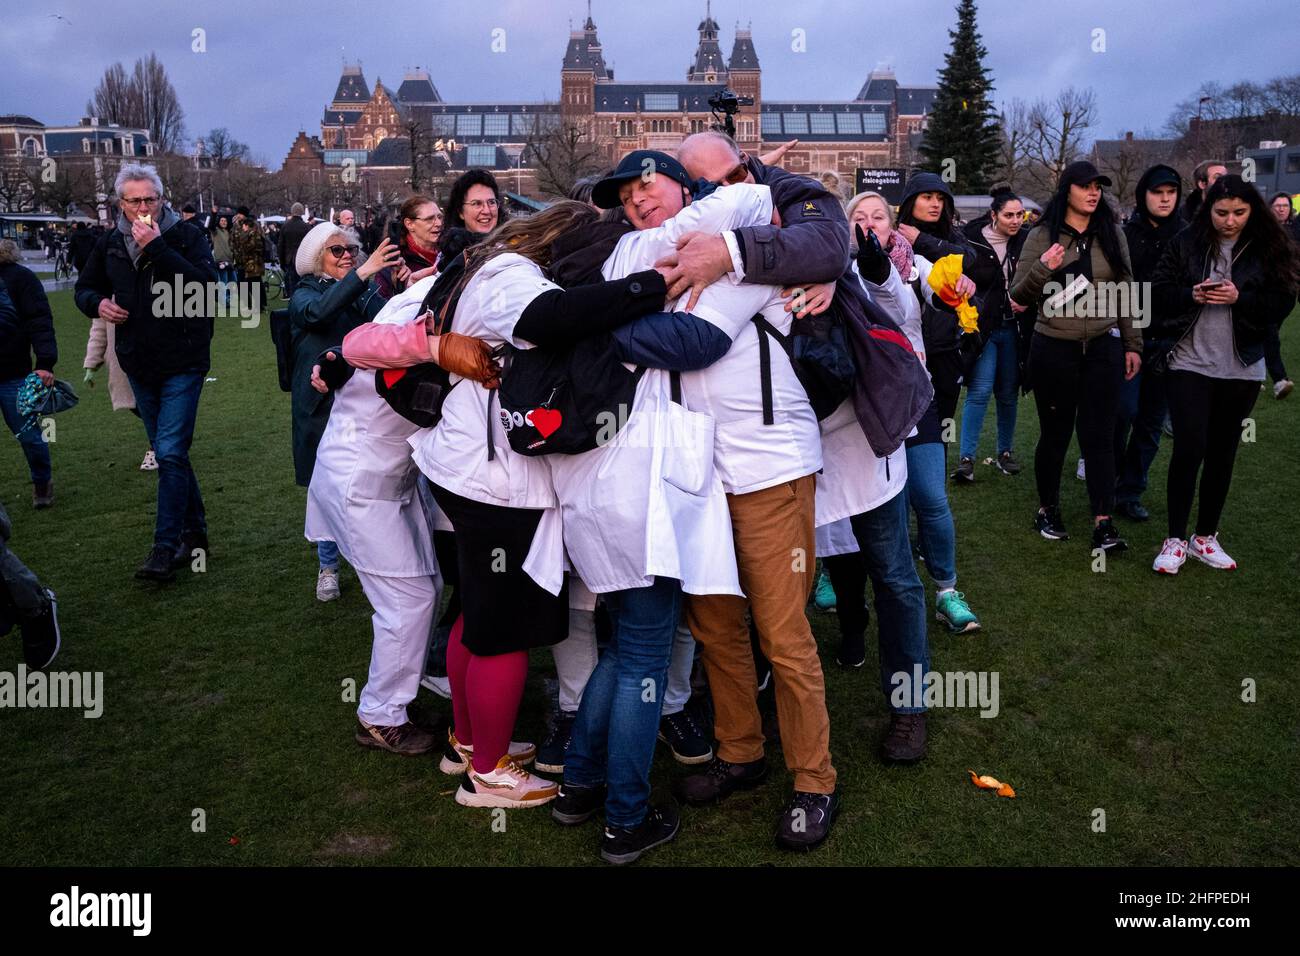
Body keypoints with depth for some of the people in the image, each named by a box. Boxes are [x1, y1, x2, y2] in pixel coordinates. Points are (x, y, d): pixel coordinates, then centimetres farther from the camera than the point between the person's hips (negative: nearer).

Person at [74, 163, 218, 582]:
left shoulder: (186, 234, -8)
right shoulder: (109, 244, 6)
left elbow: (207, 284, -23)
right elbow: (85, 287, 19)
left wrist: (156, 247, -27)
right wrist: (97, 303, -4)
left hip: (182, 363, -6)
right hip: (139, 366, 6)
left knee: (171, 454, -11)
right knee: (169, 453, 14)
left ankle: (166, 547, -6)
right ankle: (194, 531, 26)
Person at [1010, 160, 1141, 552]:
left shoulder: (1112, 234, 7)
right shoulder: (1042, 237, -1)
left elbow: (1126, 293, 11)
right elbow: (1019, 296, -3)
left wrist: (1133, 345, 8)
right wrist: (1043, 268, -21)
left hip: (1103, 348, 2)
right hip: (1053, 350, -2)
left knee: (1099, 436, 1)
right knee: (1055, 434, 8)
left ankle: (1103, 524, 3)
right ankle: (1048, 509, 25)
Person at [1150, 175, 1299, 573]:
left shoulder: (1268, 248, 1)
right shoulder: (1186, 242, -2)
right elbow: (1159, 293, -3)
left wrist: (1239, 298, -18)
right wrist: (1193, 294, -21)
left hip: (1241, 369, 2)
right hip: (1189, 362, -2)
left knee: (1222, 453, 10)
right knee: (1189, 448, -7)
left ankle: (1205, 537, 23)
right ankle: (1175, 539, 6)